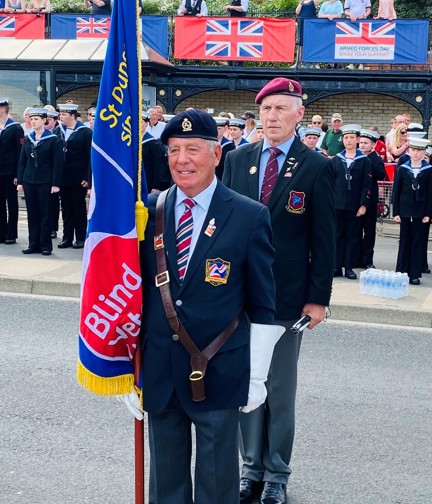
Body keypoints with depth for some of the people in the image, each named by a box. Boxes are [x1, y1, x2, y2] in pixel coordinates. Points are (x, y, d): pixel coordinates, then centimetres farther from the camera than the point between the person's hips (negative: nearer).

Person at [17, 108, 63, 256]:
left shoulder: (54, 140, -3)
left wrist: (55, 183, -12)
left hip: (45, 182, -4)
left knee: (45, 214, 1)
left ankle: (46, 245, 8)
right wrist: (20, 181, 5)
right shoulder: (28, 139, 11)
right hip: (29, 181, 5)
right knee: (32, 214, 7)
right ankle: (33, 244, 13)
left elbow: (57, 163, -7)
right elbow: (22, 161, 11)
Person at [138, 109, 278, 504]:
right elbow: (137, 289, 7)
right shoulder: (148, 211, 1)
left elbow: (262, 304, -4)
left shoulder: (250, 217, -7)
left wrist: (259, 373, -4)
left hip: (219, 373, -3)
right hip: (158, 371, 3)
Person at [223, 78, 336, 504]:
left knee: (280, 390, 8)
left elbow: (324, 239, -4)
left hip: (287, 297, -3)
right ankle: (252, 467, 28)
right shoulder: (237, 160, 6)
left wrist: (318, 298, -7)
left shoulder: (316, 168, -5)